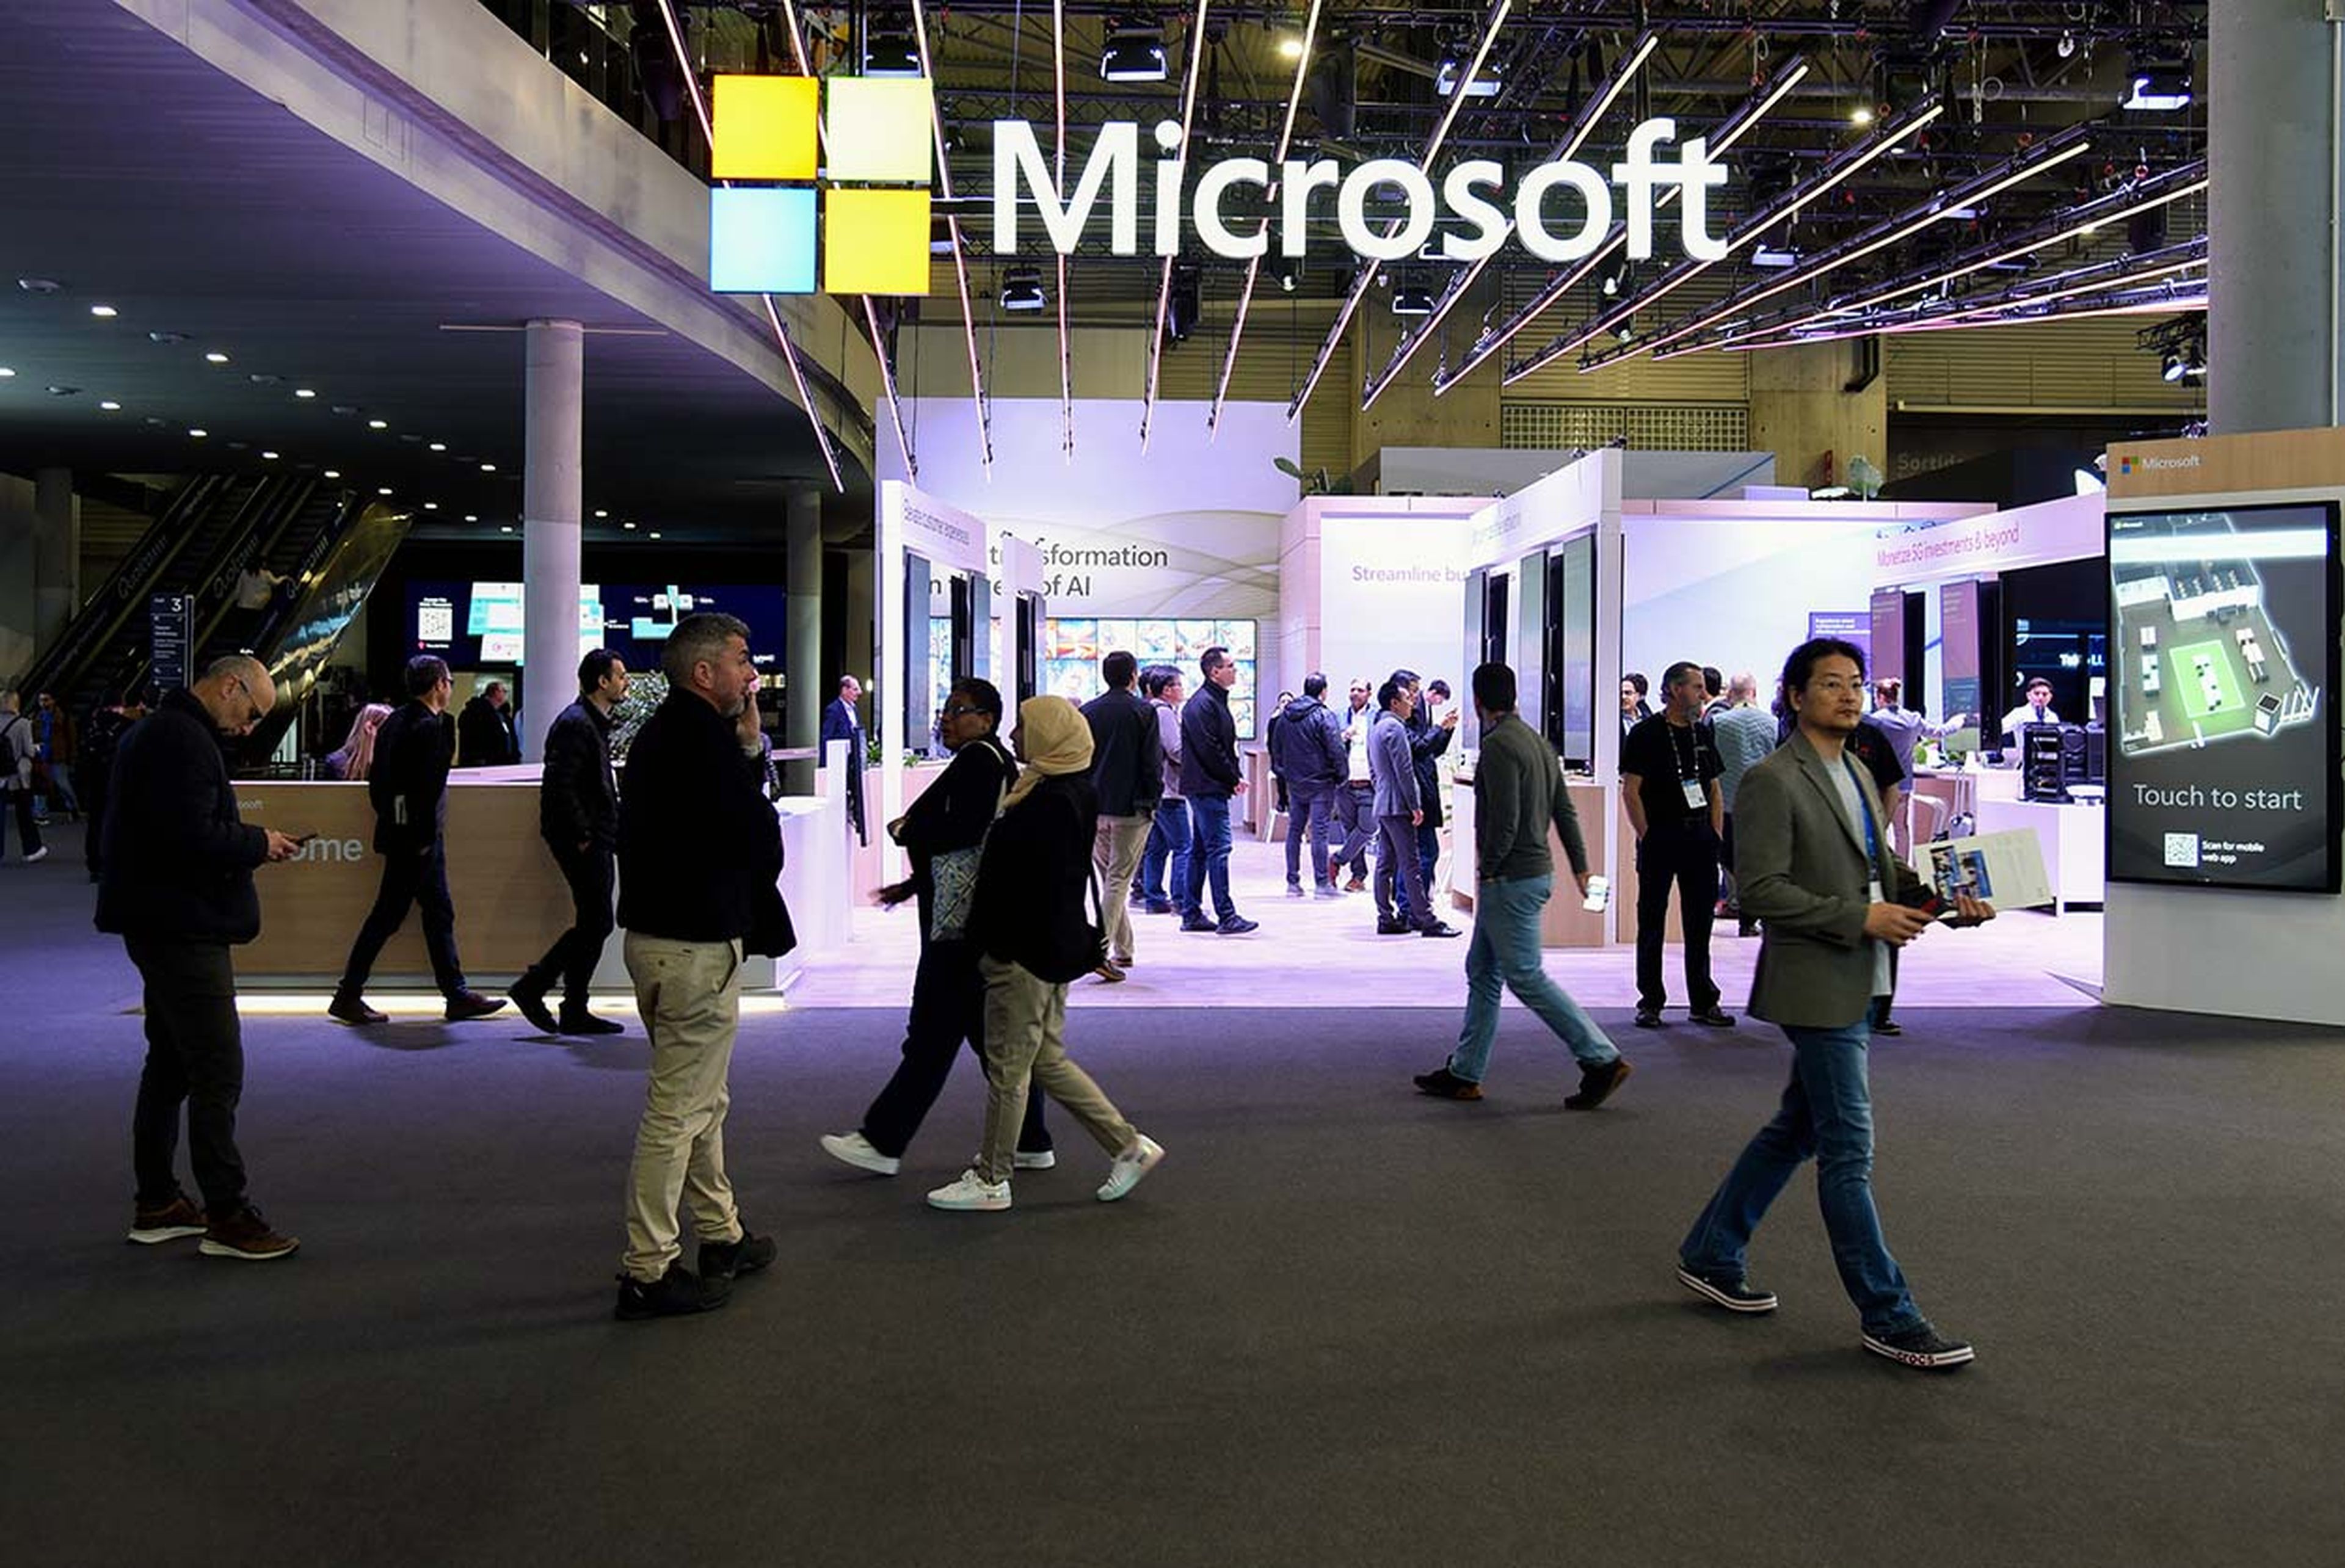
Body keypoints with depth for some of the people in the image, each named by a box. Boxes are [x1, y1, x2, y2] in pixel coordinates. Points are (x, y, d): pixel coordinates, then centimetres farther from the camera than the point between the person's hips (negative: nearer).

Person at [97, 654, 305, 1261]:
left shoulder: (158, 731, 17)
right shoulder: (183, 740, -17)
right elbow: (192, 837, -26)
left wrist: (250, 844, 8)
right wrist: (258, 843, -11)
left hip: (165, 926, 11)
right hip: (182, 928, -11)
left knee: (171, 1063, 17)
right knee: (218, 1073, -7)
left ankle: (156, 1203, 26)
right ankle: (227, 1217, -2)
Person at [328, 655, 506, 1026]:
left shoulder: (395, 722, 10)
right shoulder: (431, 726, -17)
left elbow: (377, 780, 13)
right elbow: (428, 787, -22)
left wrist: (389, 819, 16)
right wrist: (425, 838, -16)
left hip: (398, 830, 10)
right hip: (418, 836, -10)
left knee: (439, 913, 13)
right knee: (388, 915, -2)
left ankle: (457, 995, 18)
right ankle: (349, 995, 6)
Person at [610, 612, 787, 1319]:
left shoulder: (660, 732, 13)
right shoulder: (701, 737, -18)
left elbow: (728, 806, 15)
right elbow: (760, 839, -16)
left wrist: (749, 747, 4)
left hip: (658, 934, 10)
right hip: (696, 944, -10)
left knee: (703, 1101, 21)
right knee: (677, 1112, -3)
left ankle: (721, 1235, 34)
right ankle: (648, 1272, 4)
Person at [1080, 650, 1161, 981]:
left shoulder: (1087, 712, 6)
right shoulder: (1143, 711, -6)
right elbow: (1153, 761, -8)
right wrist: (1152, 800, 1)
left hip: (1093, 808, 4)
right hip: (1131, 809, -4)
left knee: (1107, 876, 16)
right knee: (1119, 879, -3)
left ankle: (1123, 949, 22)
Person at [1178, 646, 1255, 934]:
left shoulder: (1215, 701, 18)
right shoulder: (1202, 705, -14)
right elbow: (1210, 750, -19)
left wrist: (1236, 777, 7)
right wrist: (1234, 780, -11)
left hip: (1208, 788, 11)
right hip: (1208, 788, -11)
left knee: (1199, 851, 12)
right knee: (1218, 849, -10)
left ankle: (1192, 915, 17)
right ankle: (1227, 916, -10)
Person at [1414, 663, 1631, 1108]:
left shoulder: (1498, 746, -16)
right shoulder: (1537, 741, 13)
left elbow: (1505, 821, -23)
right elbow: (1565, 811, 14)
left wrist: (1487, 870, -12)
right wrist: (1580, 865, 16)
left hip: (1510, 879, -10)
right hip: (1536, 872, 10)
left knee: (1526, 977, -4)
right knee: (1482, 972, 14)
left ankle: (1602, 1059, -2)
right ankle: (1464, 1073, 19)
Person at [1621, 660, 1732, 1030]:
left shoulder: (1703, 734, 14)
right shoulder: (1646, 734, -4)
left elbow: (1715, 791, 18)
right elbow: (1630, 791, -8)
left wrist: (1716, 835, 8)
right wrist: (1647, 837, -12)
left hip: (1700, 838, 6)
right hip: (1660, 839, -5)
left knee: (1700, 922, 9)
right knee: (1652, 920, 1)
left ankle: (1703, 1001, 16)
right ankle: (1650, 1002, 8)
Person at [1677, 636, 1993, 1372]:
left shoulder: (1858, 777, 15)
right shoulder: (1771, 781, -14)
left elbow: (1882, 868, 21)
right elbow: (1761, 890, -19)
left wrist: (1944, 895, 3)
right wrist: (1861, 917, -21)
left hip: (1853, 982, 10)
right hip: (1815, 985, -10)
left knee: (1797, 1129, 17)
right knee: (1848, 1149, -4)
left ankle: (1712, 1256, 31)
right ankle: (1888, 1317, 4)